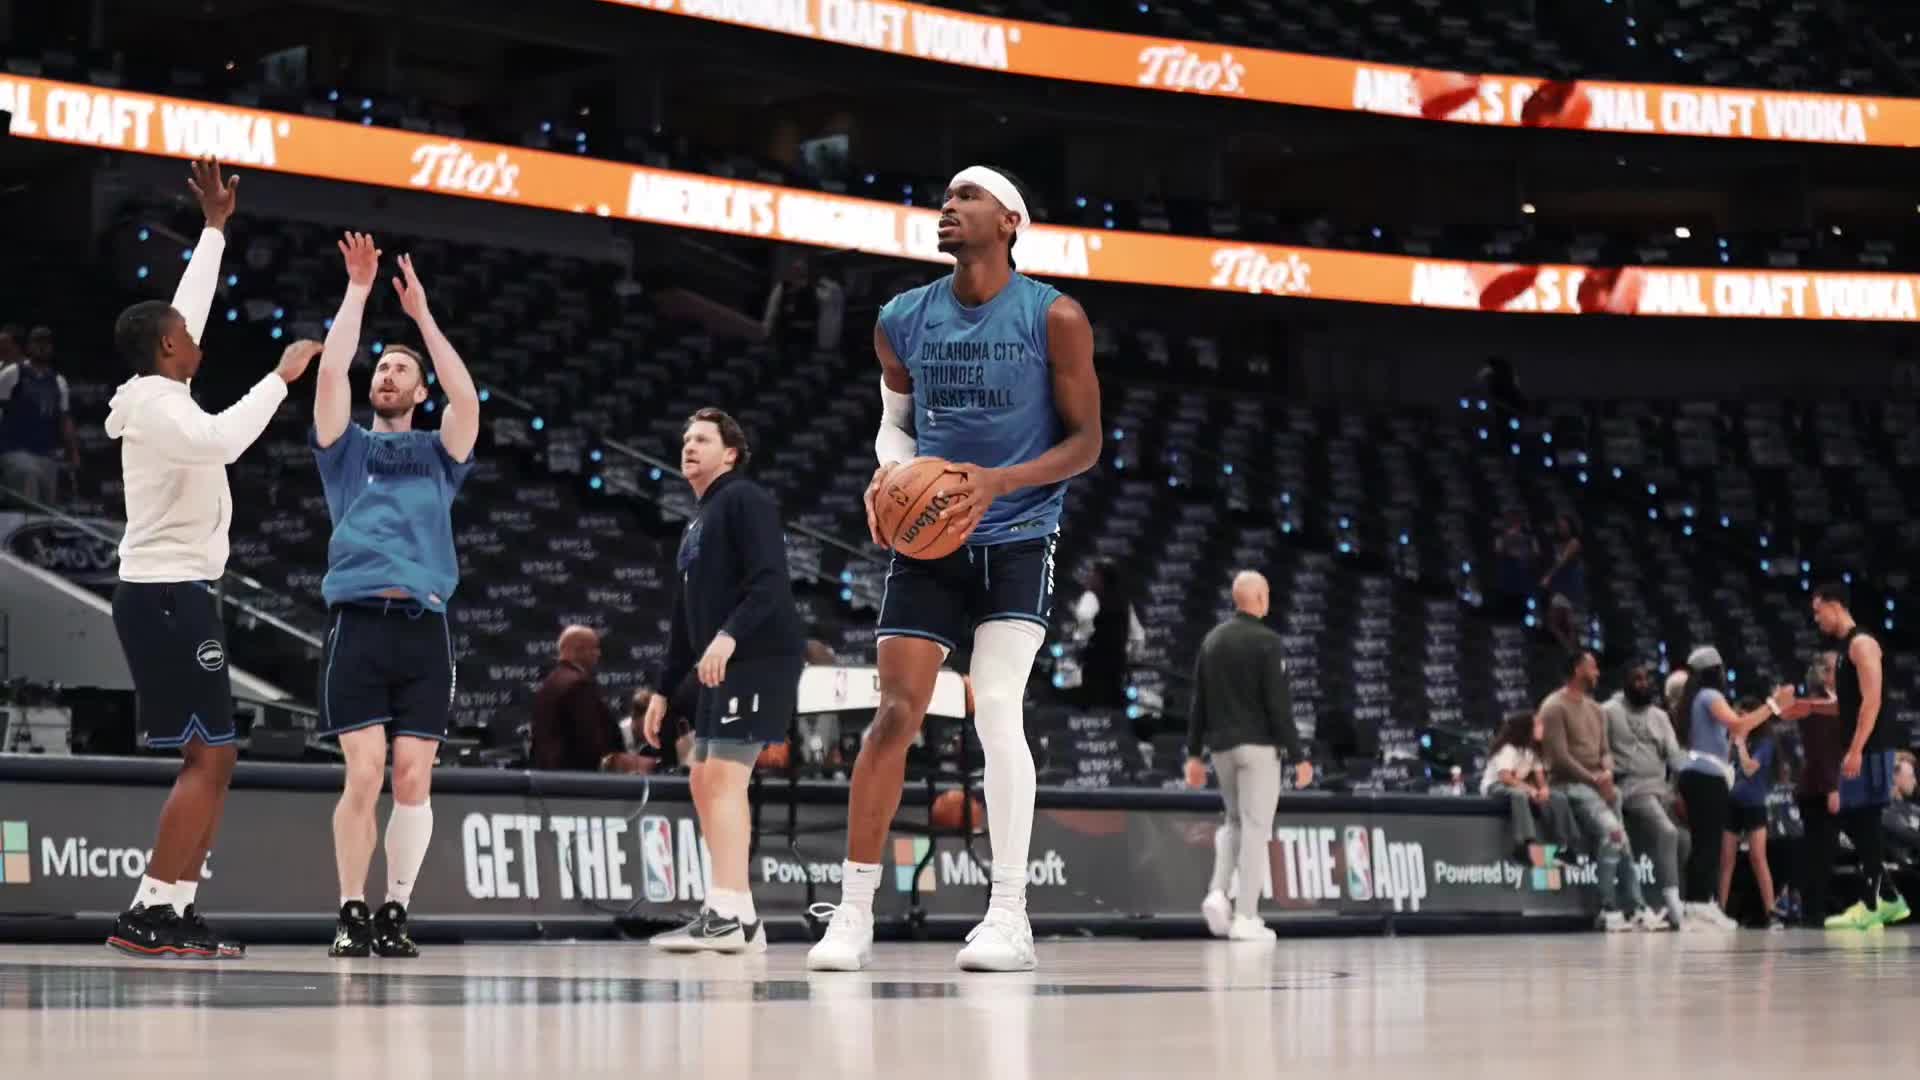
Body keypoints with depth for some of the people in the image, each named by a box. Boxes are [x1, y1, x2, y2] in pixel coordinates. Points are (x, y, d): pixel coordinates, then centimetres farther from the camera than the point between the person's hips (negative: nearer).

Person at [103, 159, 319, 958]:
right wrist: (282, 375, -24)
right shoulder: (159, 406, -13)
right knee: (209, 757, -12)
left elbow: (189, 307, 29)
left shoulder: (157, 397, 14)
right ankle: (149, 915, -14)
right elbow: (225, 440, -34)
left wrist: (215, 228, 34)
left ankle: (177, 911, 8)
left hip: (166, 593, 10)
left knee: (211, 759, 10)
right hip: (169, 594, -10)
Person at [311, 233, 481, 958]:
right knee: (364, 775, -10)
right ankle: (352, 914, 0)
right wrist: (358, 290, 5)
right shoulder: (346, 447, 16)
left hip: (424, 627, 1)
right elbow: (331, 371, 2)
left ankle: (395, 913, 5)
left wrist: (422, 314, 3)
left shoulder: (438, 455, 18)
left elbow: (467, 399, 0)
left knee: (413, 779, -3)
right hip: (359, 623, -1)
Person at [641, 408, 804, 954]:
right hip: (722, 670, 10)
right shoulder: (699, 522, 24)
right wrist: (663, 689, 25)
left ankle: (727, 915, -21)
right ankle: (742, 918, 11)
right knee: (705, 783, 8)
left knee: (724, 776, -16)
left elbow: (771, 580, -19)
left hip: (759, 658, -10)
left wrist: (729, 634, -31)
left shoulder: (744, 500, -5)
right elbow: (686, 615, 27)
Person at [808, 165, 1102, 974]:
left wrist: (998, 482, -21)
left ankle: (1009, 916, -8)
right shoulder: (903, 321, 2)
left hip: (1016, 542, -3)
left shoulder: (1054, 319, -8)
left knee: (996, 707, -15)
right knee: (895, 711, -3)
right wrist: (889, 476, -6)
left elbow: (1086, 442, -6)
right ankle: (853, 913, 3)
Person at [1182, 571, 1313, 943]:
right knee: (1255, 829, -3)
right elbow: (1279, 705, -13)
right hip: (1257, 746, -6)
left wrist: (1194, 753, 15)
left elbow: (1198, 702, 11)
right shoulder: (1266, 641, -10)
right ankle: (1245, 918, -5)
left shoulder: (1212, 640, 9)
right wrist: (1298, 757, -10)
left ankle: (1218, 892, -1)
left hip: (1221, 747, 6)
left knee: (1236, 824, 19)